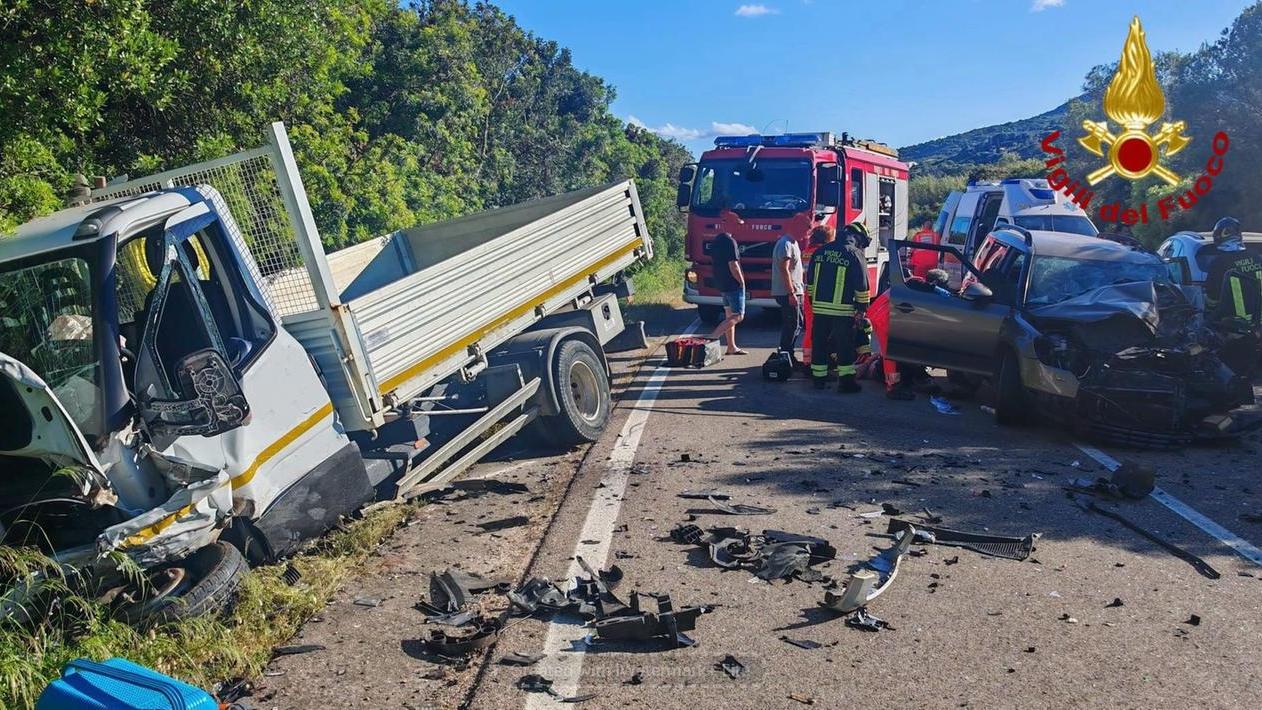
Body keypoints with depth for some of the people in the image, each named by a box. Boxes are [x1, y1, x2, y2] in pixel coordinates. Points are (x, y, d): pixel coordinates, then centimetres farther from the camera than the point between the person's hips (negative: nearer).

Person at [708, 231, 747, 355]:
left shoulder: (717, 240, 10)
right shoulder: (730, 241, -18)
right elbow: (733, 265, -22)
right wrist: (742, 281, -11)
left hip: (722, 284, 9)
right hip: (733, 284, -9)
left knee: (730, 315, 15)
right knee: (738, 316, -5)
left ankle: (731, 347, 19)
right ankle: (711, 338, -14)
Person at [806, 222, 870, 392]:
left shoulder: (820, 251, 9)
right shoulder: (855, 254, -7)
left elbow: (810, 282, 14)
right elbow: (862, 286, -7)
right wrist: (861, 310, 1)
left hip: (819, 307, 5)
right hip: (842, 310, -5)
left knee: (819, 343, 12)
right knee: (845, 346, 3)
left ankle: (818, 379, 19)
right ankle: (845, 381, 4)